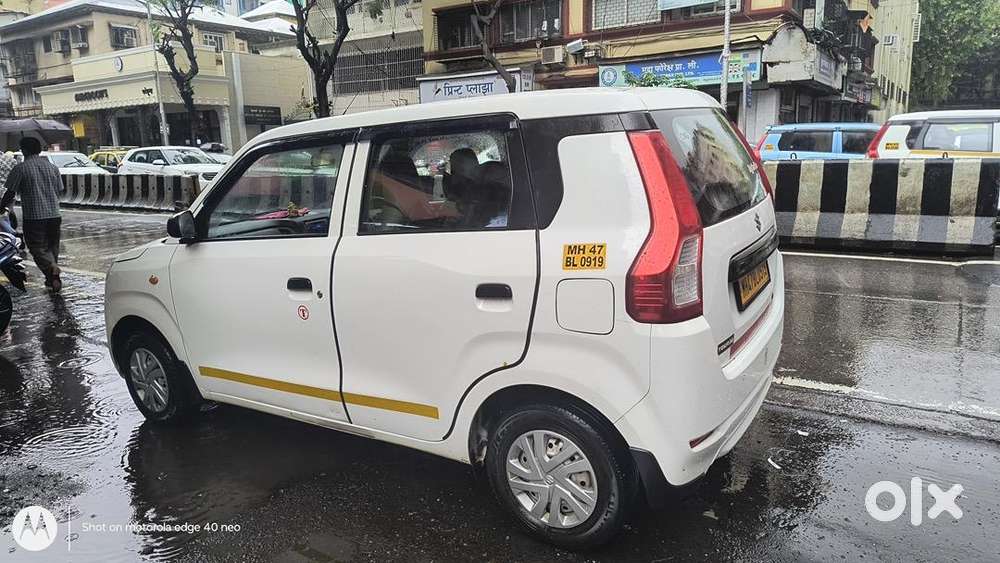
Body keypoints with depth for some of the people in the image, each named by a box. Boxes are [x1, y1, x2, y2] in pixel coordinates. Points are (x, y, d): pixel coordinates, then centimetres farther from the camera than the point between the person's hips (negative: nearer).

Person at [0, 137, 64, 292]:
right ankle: (53, 278, 21)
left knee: (38, 247, -1)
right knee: (52, 246, 15)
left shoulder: (20, 169, -6)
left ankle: (51, 268, -27)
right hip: (54, 215, 5)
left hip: (33, 217, -4)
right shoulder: (52, 167, 8)